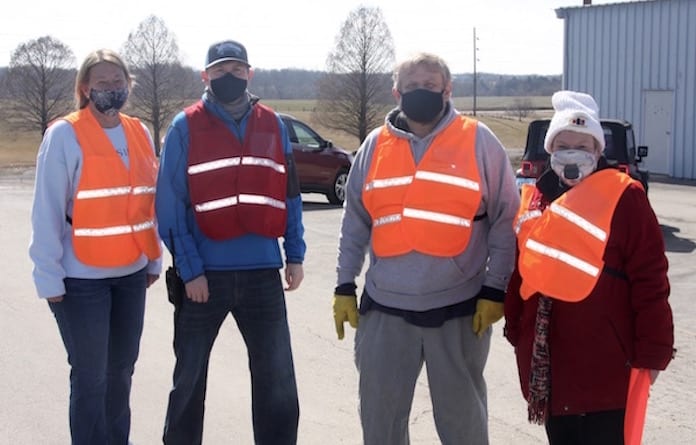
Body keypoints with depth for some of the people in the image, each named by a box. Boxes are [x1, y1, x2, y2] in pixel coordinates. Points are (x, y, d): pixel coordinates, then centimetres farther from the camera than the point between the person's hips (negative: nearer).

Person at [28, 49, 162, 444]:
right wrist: (49, 276, -12)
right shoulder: (65, 135, -10)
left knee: (122, 369, 14)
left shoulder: (140, 133, 7)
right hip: (82, 278, -5)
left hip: (132, 273, 5)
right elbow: (47, 211, -10)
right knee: (91, 377, 1)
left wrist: (154, 260, 13)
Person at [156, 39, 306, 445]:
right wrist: (189, 268, -12)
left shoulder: (273, 125, 7)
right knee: (189, 378, 12)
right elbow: (170, 203, -6)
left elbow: (290, 194, 11)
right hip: (204, 274, -2)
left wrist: (295, 255, 3)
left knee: (278, 378, 7)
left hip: (262, 272, 2)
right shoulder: (186, 127, -3)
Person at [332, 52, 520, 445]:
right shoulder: (375, 146, 7)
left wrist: (495, 290, -5)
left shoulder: (479, 141, -2)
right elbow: (355, 224, 12)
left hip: (459, 308, -3)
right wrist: (345, 286, 9)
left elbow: (505, 221, -1)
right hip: (385, 307, 3)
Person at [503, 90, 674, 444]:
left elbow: (650, 280, -11)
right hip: (546, 358, 6)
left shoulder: (624, 198, -8)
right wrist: (515, 329, 17)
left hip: (602, 362, -6)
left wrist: (652, 351, -12)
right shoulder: (535, 198, 10)